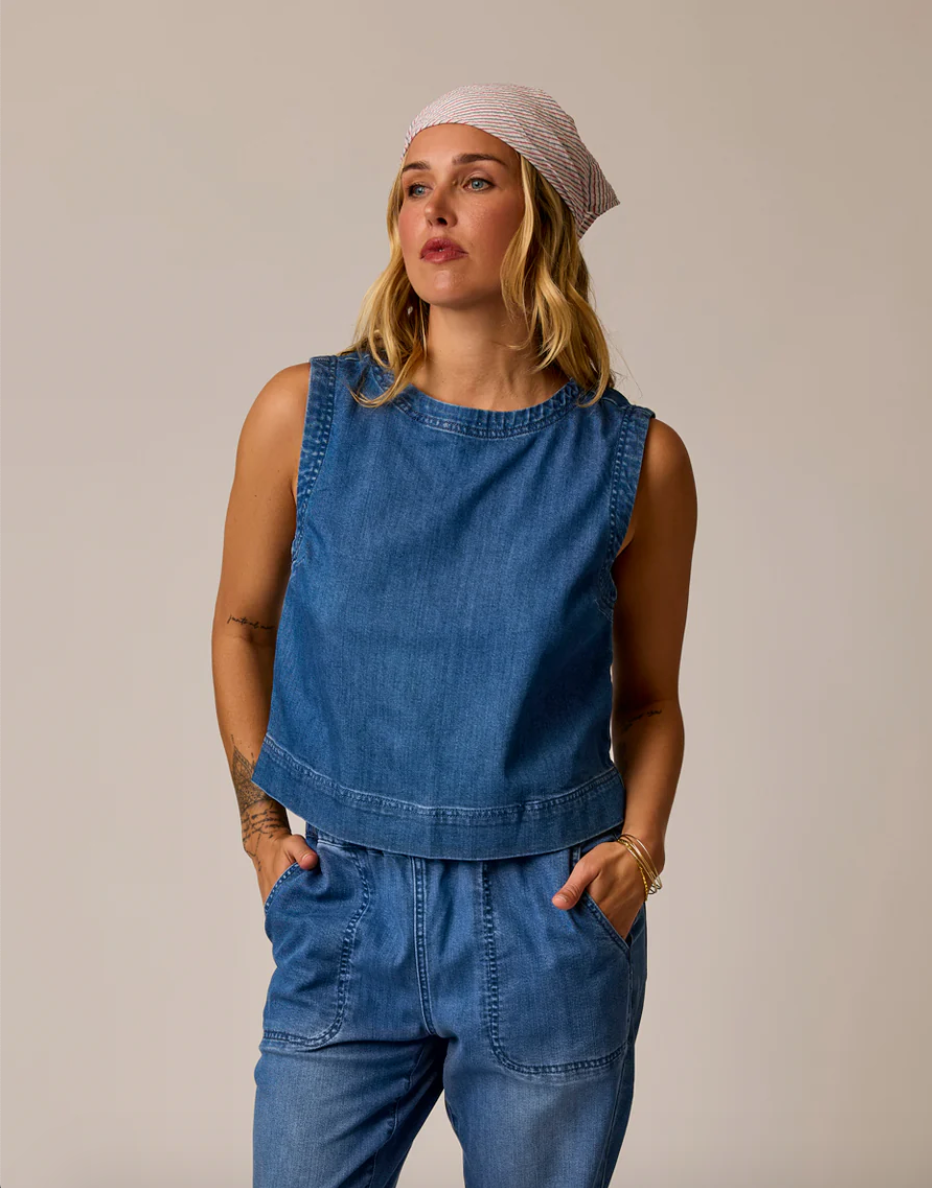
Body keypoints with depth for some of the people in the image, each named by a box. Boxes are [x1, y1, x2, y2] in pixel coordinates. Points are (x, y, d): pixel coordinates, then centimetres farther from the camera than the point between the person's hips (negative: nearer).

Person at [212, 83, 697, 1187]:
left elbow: (647, 697, 8)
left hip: (550, 923, 0)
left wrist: (641, 845, -7)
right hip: (346, 906, 0)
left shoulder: (636, 459, -4)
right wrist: (260, 820, 4)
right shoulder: (306, 414, -3)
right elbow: (243, 622, 11)